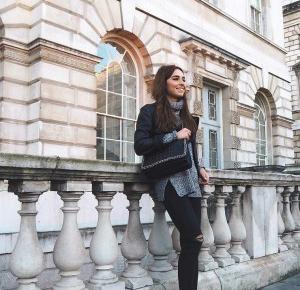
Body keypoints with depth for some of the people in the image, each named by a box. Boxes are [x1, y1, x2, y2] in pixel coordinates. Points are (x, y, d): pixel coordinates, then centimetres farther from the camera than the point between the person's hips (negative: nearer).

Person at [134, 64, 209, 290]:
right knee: (194, 239, -14)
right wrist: (174, 136, -12)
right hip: (170, 182, -6)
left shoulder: (186, 115, 21)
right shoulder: (151, 111, 2)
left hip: (191, 182, 6)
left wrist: (200, 168, 8)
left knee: (190, 244, 3)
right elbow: (140, 146, -9)